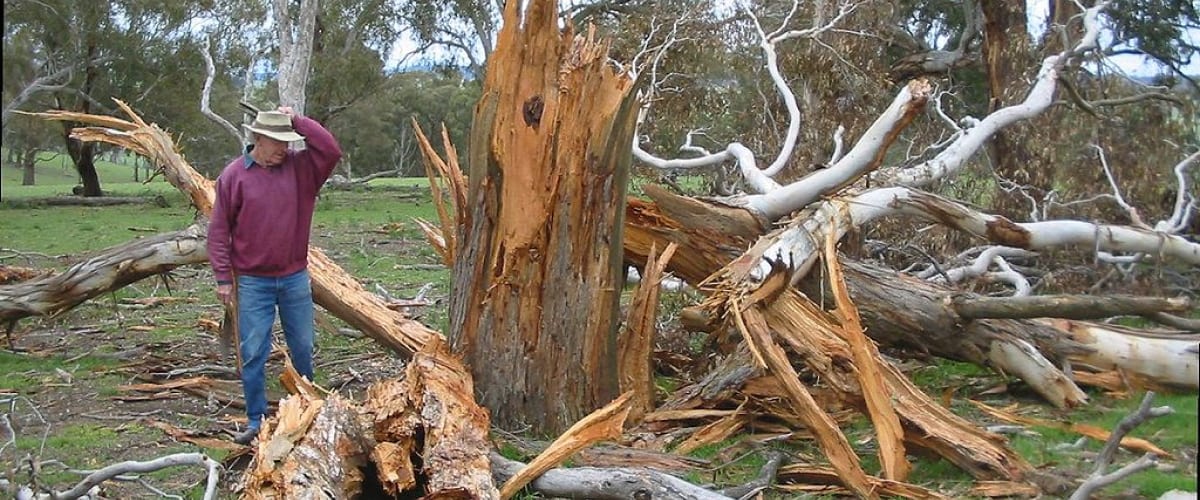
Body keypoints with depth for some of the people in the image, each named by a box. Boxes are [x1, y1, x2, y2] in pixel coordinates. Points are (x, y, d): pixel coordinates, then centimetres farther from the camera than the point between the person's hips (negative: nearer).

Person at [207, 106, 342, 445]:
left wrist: (298, 121, -11)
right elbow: (219, 230, -3)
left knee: (303, 349, 12)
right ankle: (256, 421, 12)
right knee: (253, 354, 2)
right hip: (253, 283, -2)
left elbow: (331, 150, -13)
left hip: (295, 278, 2)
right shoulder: (234, 175, -5)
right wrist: (223, 278, -5)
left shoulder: (300, 168, 2)